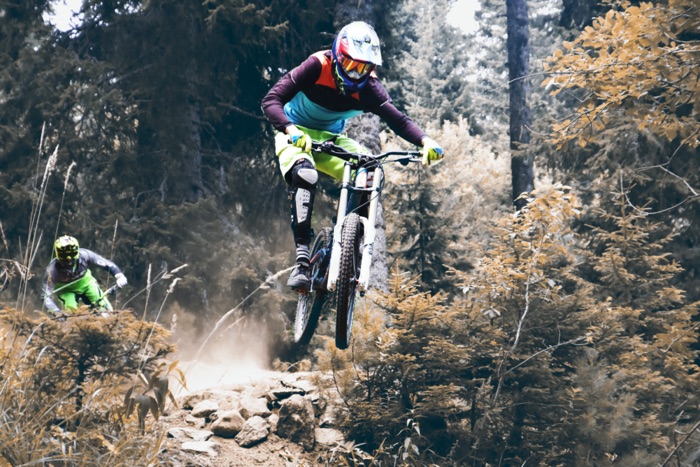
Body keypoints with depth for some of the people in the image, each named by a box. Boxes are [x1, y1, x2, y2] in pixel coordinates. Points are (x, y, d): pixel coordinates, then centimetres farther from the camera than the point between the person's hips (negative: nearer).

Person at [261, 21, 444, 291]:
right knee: (305, 175, -35)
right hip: (297, 134, -4)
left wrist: (425, 141, -46)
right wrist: (290, 131, -52)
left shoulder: (367, 88, -17)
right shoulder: (317, 67, -26)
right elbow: (271, 101, -32)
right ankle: (301, 262, -40)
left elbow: (397, 119, -26)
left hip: (332, 138, 4)